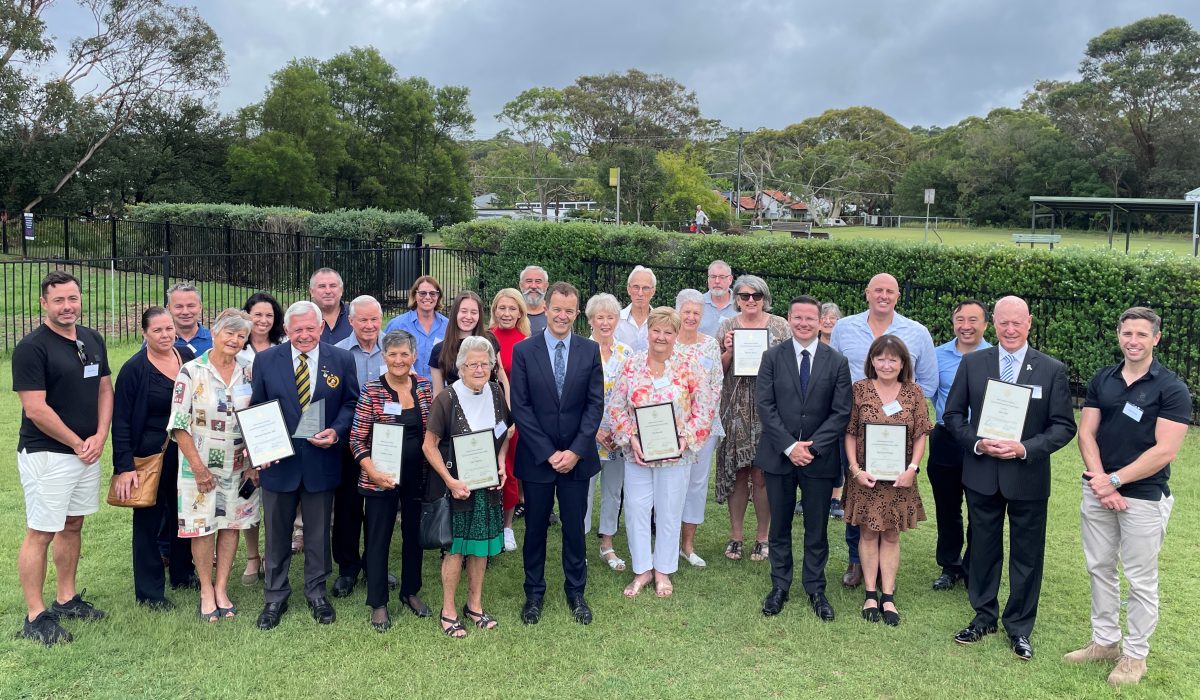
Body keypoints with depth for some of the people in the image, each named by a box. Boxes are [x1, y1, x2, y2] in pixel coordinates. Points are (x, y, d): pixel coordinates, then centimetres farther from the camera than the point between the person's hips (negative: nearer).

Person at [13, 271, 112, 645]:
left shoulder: (92, 340, 7)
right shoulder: (32, 347, -14)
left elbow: (104, 390, 12)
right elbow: (36, 409, -18)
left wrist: (99, 437, -2)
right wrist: (78, 444, -12)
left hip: (87, 451, 7)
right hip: (46, 455, -7)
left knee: (72, 526, 16)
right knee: (40, 533, 0)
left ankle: (66, 599, 28)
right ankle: (35, 617, 8)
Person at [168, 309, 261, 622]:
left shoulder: (247, 373, 2)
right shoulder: (191, 372, -10)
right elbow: (179, 425, -10)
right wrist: (198, 467, -13)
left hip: (239, 465, 4)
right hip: (201, 465, -3)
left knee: (231, 524, 9)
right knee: (202, 527, 5)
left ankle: (221, 589, 22)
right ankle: (206, 592, 20)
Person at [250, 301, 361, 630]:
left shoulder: (341, 360, -2)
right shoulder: (266, 360, -1)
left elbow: (351, 402, 3)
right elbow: (256, 408, 4)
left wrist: (336, 431, -14)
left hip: (322, 461, 0)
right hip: (278, 460, 0)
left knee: (319, 532, 13)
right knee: (277, 534, 12)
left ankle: (317, 593, 30)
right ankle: (275, 598, 28)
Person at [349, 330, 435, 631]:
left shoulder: (424, 385, 1)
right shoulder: (371, 391, -11)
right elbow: (356, 440, -10)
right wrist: (374, 472, -21)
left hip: (418, 476, 4)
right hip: (381, 478, -4)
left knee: (414, 534, 16)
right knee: (378, 538, 7)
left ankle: (410, 591, 35)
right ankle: (378, 603, 22)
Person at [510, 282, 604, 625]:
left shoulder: (591, 350, 0)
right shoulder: (523, 351, -4)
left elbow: (595, 404, -1)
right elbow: (520, 407, -6)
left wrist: (575, 451, -11)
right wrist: (548, 453, -12)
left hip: (577, 456, 1)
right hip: (536, 456, -1)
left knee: (574, 527, 10)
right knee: (535, 527, 10)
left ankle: (575, 591, 28)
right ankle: (534, 593, 27)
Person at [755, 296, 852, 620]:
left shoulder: (836, 361, 0)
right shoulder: (772, 357, 1)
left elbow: (841, 411, -4)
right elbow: (764, 405, -5)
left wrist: (813, 447, -13)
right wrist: (789, 446, -13)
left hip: (820, 457, 0)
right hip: (779, 456, 0)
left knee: (817, 529, 9)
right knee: (779, 525, 10)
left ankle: (815, 589, 23)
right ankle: (779, 586, 24)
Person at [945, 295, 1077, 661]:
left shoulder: (1052, 370, -4)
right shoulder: (972, 363, 0)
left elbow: (1064, 426, -4)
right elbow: (953, 414, 3)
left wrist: (1026, 448, -19)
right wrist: (977, 443, -14)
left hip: (1029, 477, -1)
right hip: (981, 475, 1)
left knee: (1027, 555, 9)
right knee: (983, 548, 14)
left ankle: (1019, 627, 26)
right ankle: (984, 617, 31)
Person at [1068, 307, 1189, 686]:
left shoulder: (1171, 388, -9)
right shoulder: (1101, 380, 4)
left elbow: (1164, 451, -15)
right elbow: (1086, 432, 1)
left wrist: (1115, 480, -14)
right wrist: (1100, 481, -12)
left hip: (1144, 497, -5)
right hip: (1098, 491, 5)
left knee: (1140, 579, 6)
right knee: (1100, 569, 14)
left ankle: (1135, 654, 21)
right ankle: (1104, 641, 29)